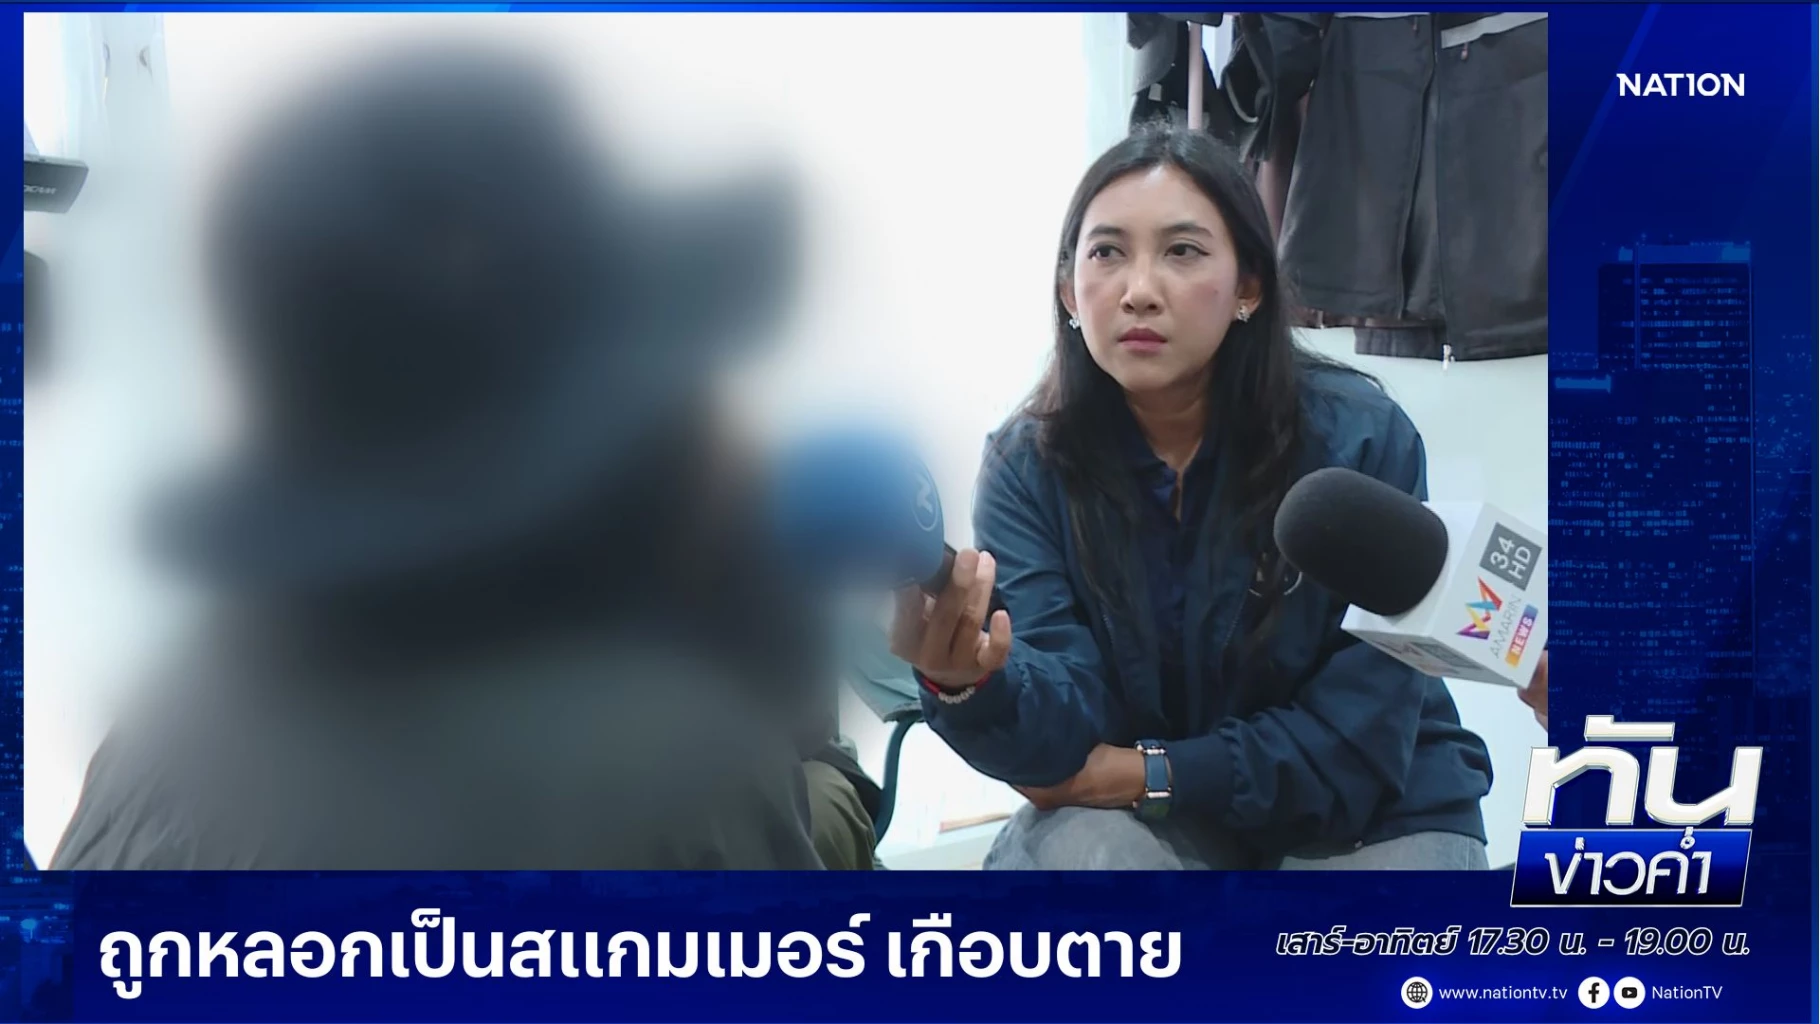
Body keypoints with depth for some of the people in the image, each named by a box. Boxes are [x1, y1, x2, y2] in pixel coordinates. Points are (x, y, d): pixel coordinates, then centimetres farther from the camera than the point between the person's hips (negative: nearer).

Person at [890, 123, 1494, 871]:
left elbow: (1356, 746, -17)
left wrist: (1144, 772, -19)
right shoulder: (1028, 462, -11)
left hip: (1373, 813, -1)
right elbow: (1062, 728, -23)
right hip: (1141, 816, 1)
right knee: (1068, 852, -30)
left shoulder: (1362, 439, -19)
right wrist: (969, 682, -45)